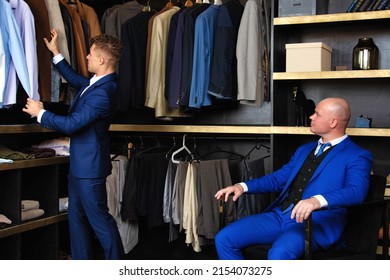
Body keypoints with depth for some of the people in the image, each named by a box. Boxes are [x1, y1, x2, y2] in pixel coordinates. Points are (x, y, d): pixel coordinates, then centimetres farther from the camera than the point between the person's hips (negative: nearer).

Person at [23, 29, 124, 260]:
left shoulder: (103, 92, -25)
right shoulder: (98, 83, 6)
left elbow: (71, 124, -24)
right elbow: (75, 79, 26)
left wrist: (40, 113, -9)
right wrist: (56, 53, 27)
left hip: (89, 167, -10)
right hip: (80, 164, 10)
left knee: (100, 220, 1)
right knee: (77, 219, 17)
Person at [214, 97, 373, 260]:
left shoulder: (357, 156, 1)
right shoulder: (304, 150, 25)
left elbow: (357, 191, -18)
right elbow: (278, 179, 27)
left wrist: (318, 200, -36)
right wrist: (243, 186, 10)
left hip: (316, 223, -7)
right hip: (279, 215, 7)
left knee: (280, 252, -38)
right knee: (224, 239, -11)